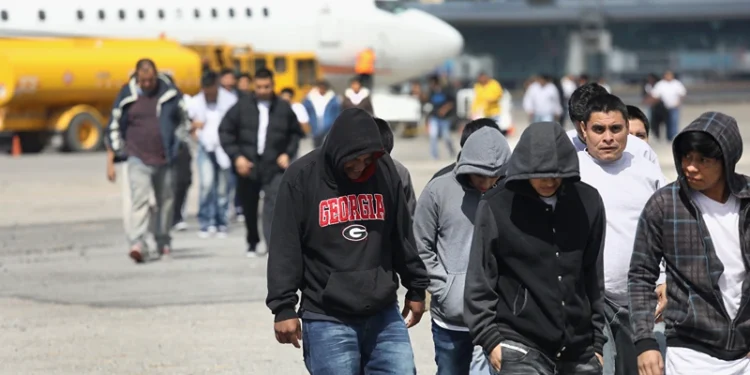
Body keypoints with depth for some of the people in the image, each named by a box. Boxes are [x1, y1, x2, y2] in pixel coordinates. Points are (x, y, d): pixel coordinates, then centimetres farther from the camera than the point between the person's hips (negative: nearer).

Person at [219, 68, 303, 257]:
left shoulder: (283, 108, 4)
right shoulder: (242, 106, 1)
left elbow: (296, 133, 17)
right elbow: (225, 131, 4)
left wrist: (288, 154, 2)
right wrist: (236, 156, -5)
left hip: (274, 166, -1)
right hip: (248, 165, 1)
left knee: (274, 202, -18)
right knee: (249, 208, 10)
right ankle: (252, 244, 29)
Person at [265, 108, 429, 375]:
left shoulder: (385, 170, 4)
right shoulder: (302, 177, -6)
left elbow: (403, 237, 14)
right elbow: (285, 248, -6)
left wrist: (416, 288, 18)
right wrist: (283, 307, -9)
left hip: (384, 316, 4)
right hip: (328, 321, -3)